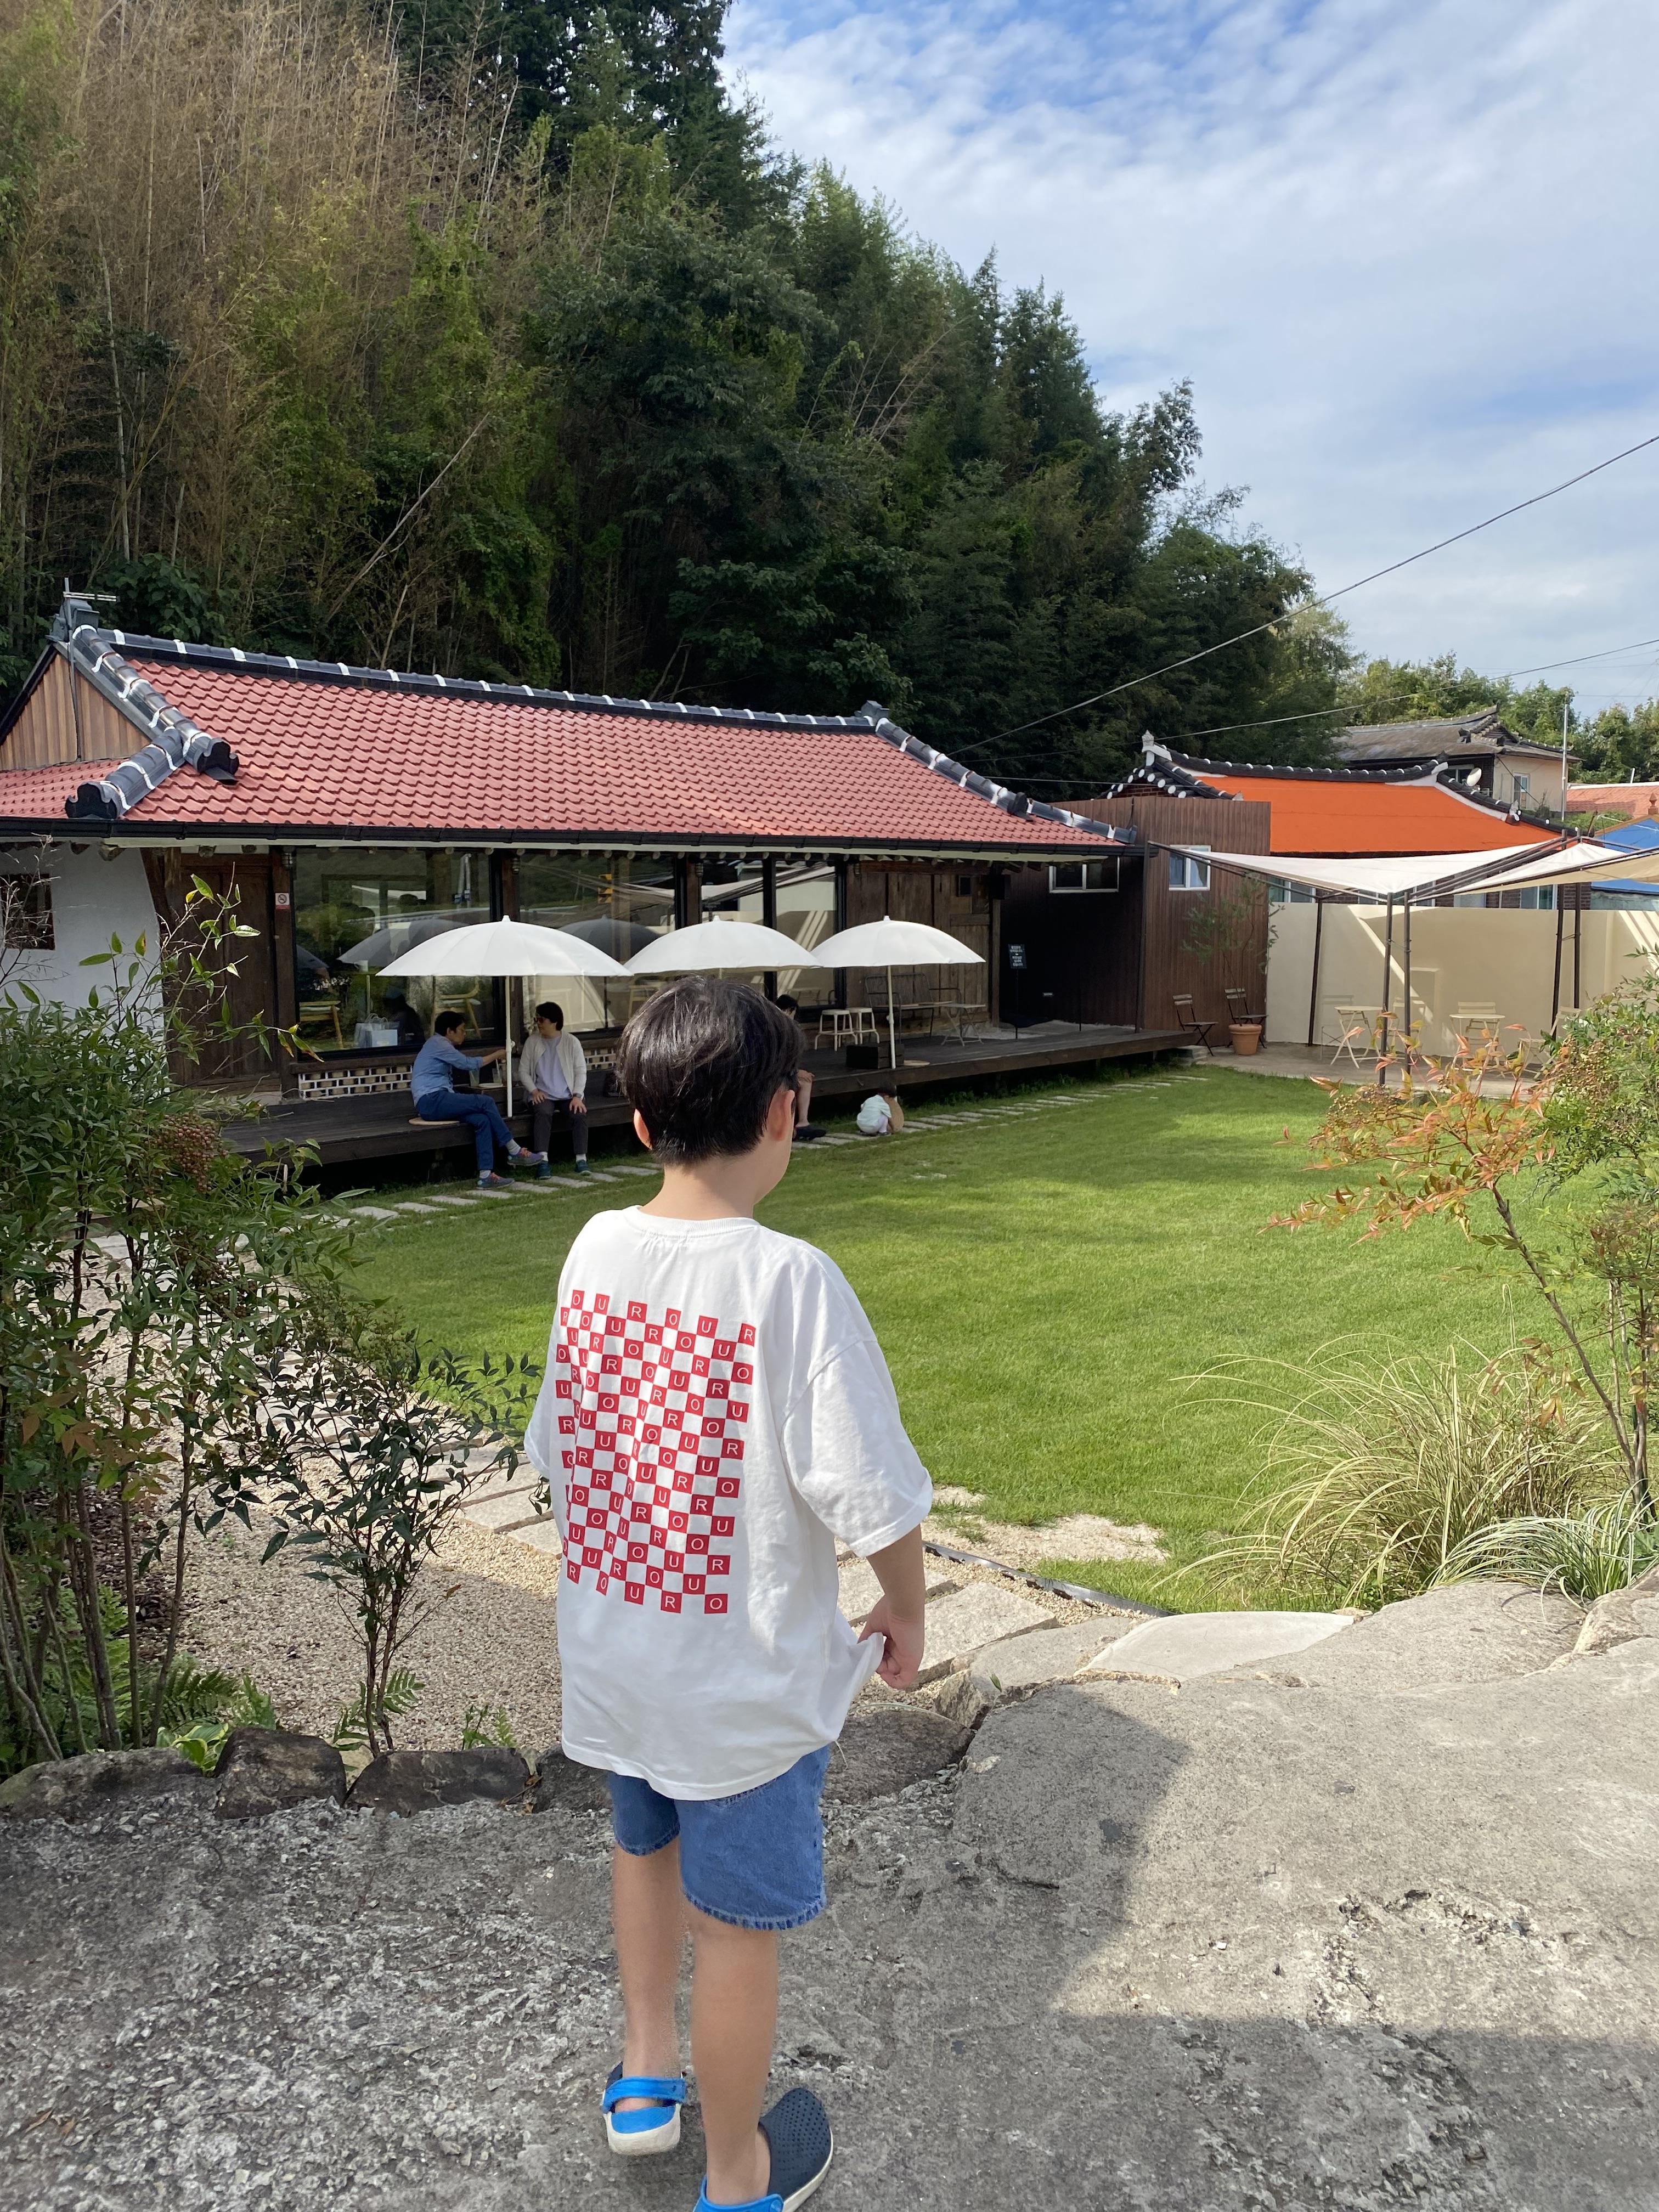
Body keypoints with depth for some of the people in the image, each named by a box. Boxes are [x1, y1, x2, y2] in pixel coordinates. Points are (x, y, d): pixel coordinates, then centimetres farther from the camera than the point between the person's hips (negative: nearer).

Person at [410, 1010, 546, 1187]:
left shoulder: (441, 1045, 23)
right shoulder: (437, 1044, -8)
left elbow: (464, 1067, 27)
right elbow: (468, 1064, -10)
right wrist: (496, 1056, 1)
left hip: (436, 1102, 10)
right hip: (431, 1101, -10)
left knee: (482, 1120, -13)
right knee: (486, 1103, -18)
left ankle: (486, 1175, -24)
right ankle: (515, 1151, -10)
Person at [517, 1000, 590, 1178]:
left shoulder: (572, 1042, 4)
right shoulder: (532, 1042, 7)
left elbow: (581, 1071, 2)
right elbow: (523, 1071, 8)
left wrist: (577, 1096, -11)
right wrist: (534, 1091, -8)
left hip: (568, 1095, 0)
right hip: (544, 1096, 0)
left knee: (580, 1114, -31)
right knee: (543, 1114, -34)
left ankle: (581, 1159, -29)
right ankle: (543, 1161, -40)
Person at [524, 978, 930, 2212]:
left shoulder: (595, 1250, -8)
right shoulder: (791, 1280, -26)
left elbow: (563, 1450, 3)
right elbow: (870, 1496, -23)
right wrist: (907, 1610, -3)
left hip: (614, 1652, 6)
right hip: (746, 1681, -6)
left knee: (645, 1848, 29)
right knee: (737, 1927, 15)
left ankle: (645, 2080, 52)